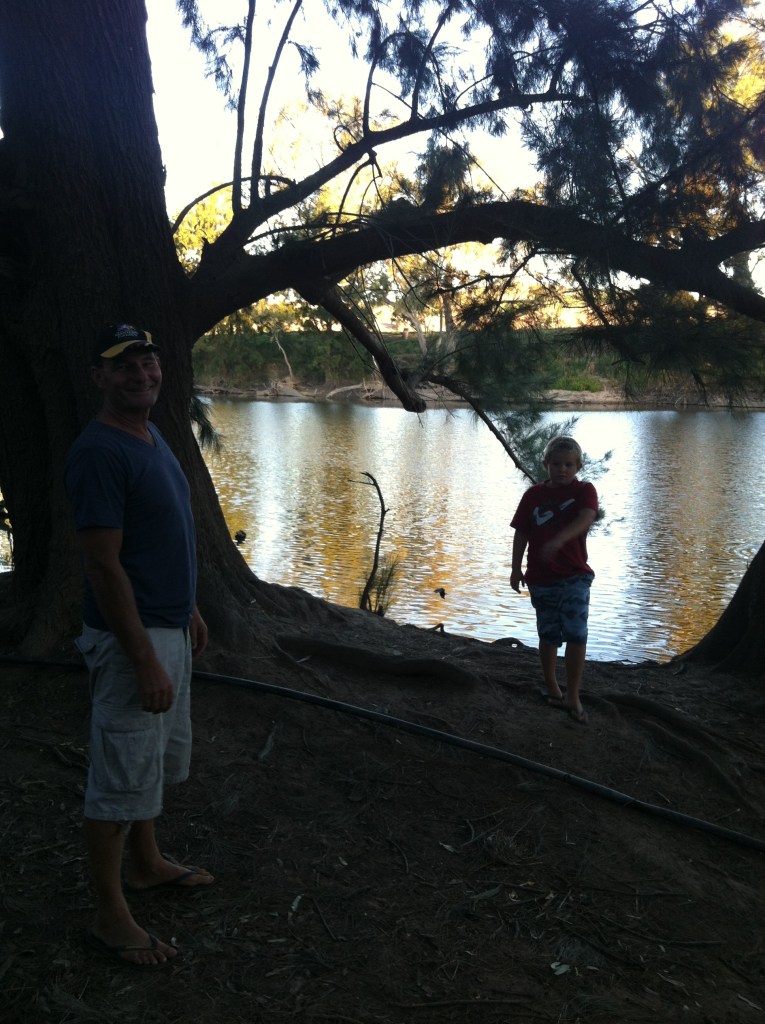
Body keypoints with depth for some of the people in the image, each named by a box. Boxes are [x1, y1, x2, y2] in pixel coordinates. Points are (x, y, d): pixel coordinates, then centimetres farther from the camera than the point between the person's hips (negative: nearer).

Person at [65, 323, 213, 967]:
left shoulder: (152, 438, 9)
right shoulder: (99, 452, -21)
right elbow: (104, 566, -24)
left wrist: (190, 611, 20)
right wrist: (144, 660, -23)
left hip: (170, 629, 10)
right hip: (132, 637, -10)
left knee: (156, 760, 23)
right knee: (121, 777, 3)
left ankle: (146, 863, 42)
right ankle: (110, 916, 18)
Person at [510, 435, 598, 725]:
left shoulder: (584, 491, -3)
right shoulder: (533, 495, 4)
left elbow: (586, 517, -24)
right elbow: (522, 533, 8)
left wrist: (559, 539, -40)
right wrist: (516, 568, 5)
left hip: (574, 577, -2)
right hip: (541, 578, 2)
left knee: (576, 634, -12)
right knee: (549, 635, 11)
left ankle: (572, 696, 1)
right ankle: (553, 690, 28)